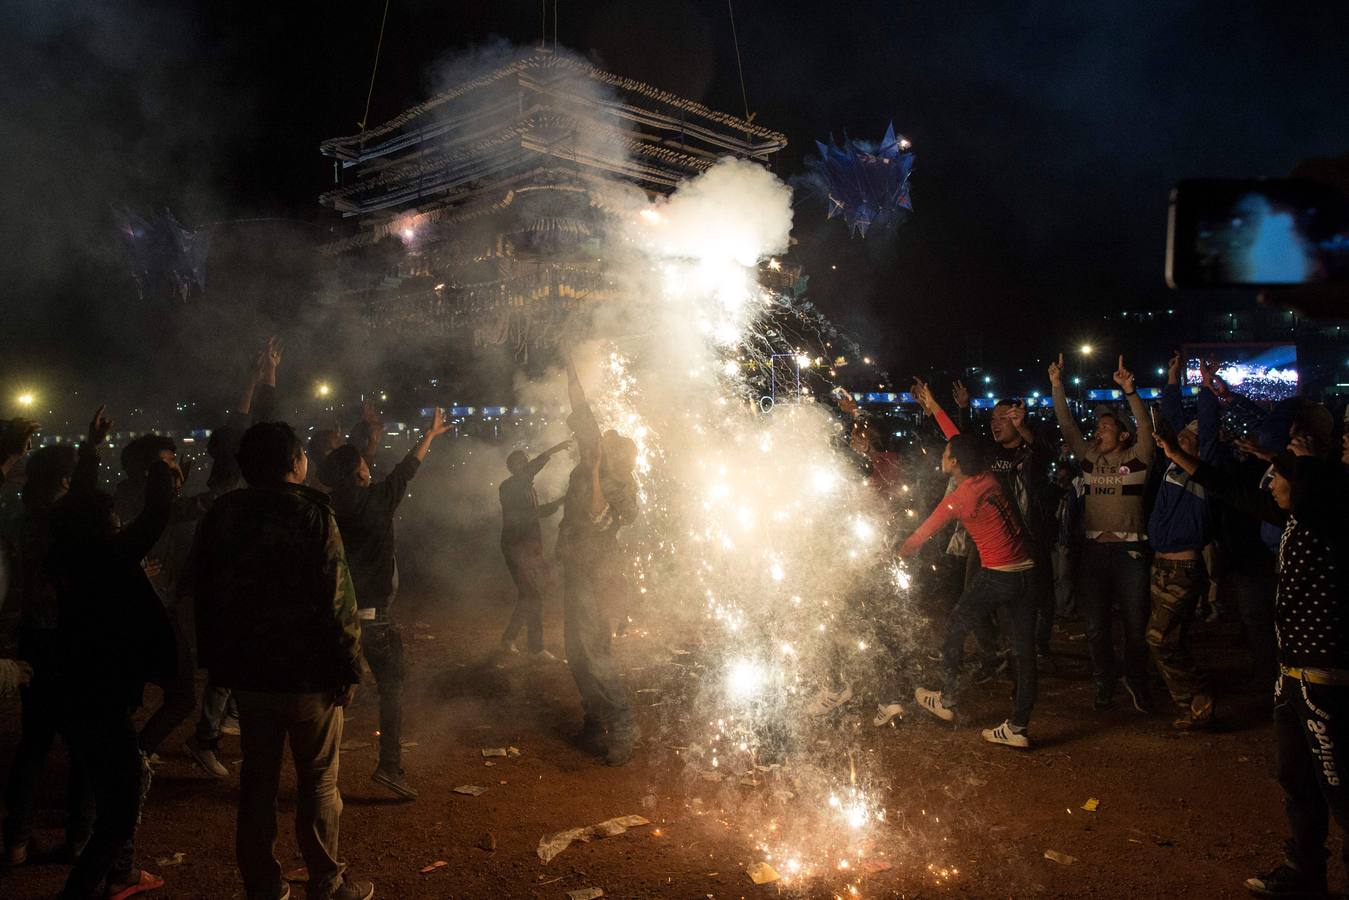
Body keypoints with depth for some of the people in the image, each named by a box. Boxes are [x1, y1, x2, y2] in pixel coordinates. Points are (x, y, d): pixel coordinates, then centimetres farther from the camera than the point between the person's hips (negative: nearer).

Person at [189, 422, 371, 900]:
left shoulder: (221, 514, 2)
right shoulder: (312, 512, -15)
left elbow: (203, 592, 8)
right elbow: (337, 599, -18)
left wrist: (216, 661, 16)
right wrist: (349, 667, -10)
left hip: (246, 670, 5)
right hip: (308, 671, -5)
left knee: (257, 777, 15)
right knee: (318, 779, 8)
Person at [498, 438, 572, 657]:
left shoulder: (529, 489, 18)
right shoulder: (508, 487, -8)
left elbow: (539, 512, 31)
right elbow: (529, 471, -27)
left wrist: (559, 501, 17)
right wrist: (550, 452, -35)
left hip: (532, 549, 8)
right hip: (516, 548, -8)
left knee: (527, 597, 11)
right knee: (533, 597, -11)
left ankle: (508, 639, 23)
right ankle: (536, 647, -7)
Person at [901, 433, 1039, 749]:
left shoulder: (957, 499, -11)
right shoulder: (989, 480, 7)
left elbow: (920, 537, 0)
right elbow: (964, 443, 24)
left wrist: (900, 553, 19)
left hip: (996, 576, -7)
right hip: (1026, 572, 7)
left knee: (954, 628, 14)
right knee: (1023, 649, 7)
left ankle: (947, 701, 24)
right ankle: (1018, 728, 12)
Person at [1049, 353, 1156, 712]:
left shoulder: (1137, 458, -1)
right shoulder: (1090, 458, 9)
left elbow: (1145, 427, -17)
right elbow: (1067, 427, 4)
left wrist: (1130, 391, -29)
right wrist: (1057, 386, -4)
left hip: (1129, 550, -4)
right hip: (1094, 549, 4)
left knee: (1136, 622, 4)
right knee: (1096, 625, 8)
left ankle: (1136, 680, 24)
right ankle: (1105, 680, 24)